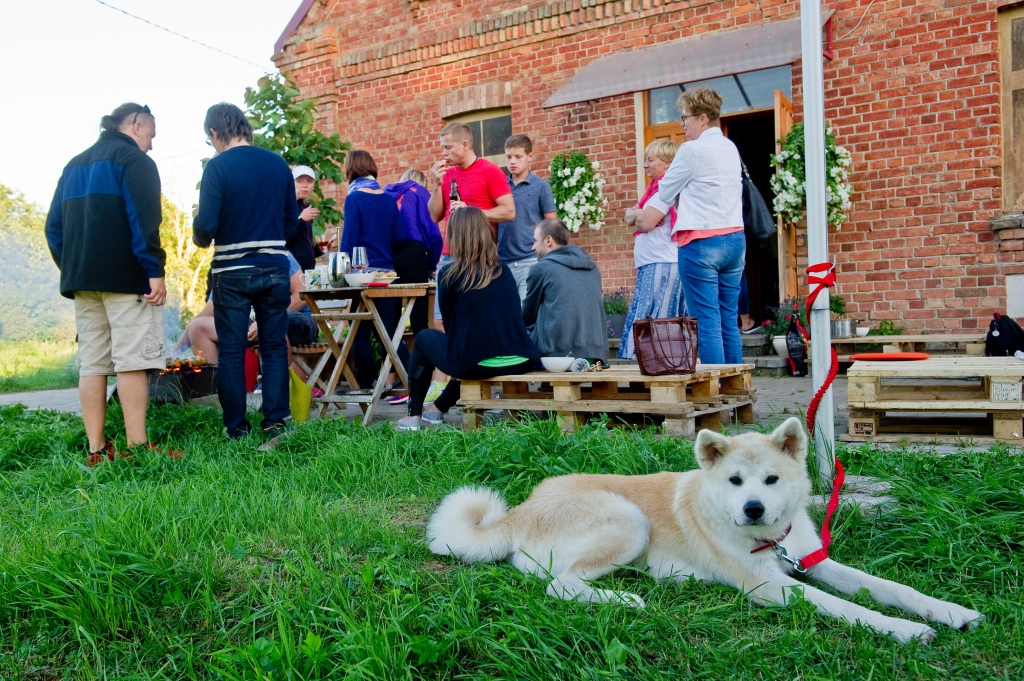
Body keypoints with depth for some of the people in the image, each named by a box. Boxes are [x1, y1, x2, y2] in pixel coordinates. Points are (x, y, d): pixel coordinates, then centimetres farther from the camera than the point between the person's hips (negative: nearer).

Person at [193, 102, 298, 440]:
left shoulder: (218, 166, -9)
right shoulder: (278, 164, 5)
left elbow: (206, 225, -14)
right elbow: (291, 221, 9)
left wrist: (200, 238, 7)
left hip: (233, 272, -3)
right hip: (275, 269, 4)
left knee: (231, 351, 6)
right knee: (274, 347, 10)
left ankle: (236, 428, 10)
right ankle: (275, 421, 10)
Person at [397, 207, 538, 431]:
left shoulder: (449, 274, -3)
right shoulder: (504, 271, 12)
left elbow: (450, 323, 8)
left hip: (478, 363, -5)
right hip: (519, 360, 5)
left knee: (424, 338, 23)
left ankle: (414, 415, 28)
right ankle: (438, 408, 46)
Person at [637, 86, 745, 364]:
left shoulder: (693, 149, -8)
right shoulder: (730, 148, 15)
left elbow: (666, 193, 3)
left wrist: (643, 218, 19)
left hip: (702, 242, -8)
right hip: (734, 239, 8)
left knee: (707, 323, -5)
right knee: (729, 321, 9)